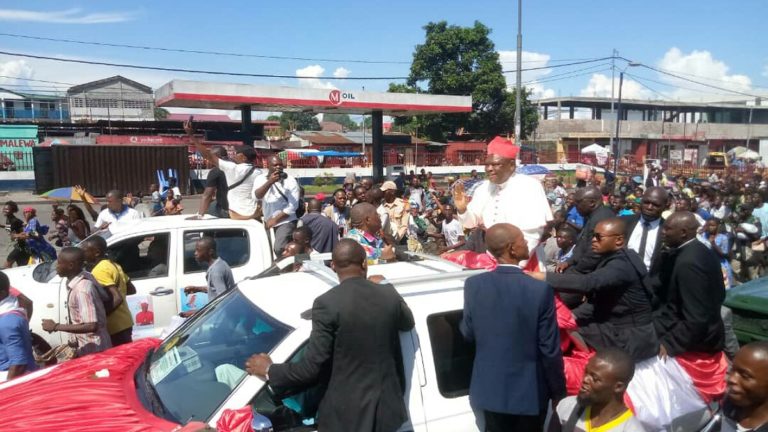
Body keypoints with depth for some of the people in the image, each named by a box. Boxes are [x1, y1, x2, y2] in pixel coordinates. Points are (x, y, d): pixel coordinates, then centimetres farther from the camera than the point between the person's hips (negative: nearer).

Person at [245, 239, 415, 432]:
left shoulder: (327, 303, -18)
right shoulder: (389, 295, -5)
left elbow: (311, 368, -17)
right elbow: (408, 323, 17)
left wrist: (268, 371, -1)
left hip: (347, 412, -4)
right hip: (388, 407, 4)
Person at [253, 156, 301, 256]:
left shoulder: (290, 180, -11)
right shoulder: (261, 179, -1)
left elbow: (293, 206, -15)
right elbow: (257, 195, -21)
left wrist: (275, 220, -14)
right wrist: (269, 182, -35)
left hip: (286, 221, -5)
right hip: (268, 221, 5)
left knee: (279, 248, -22)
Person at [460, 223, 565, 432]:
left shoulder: (473, 285, -12)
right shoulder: (540, 289, -20)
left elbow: (468, 334, -1)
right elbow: (550, 349, -15)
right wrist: (558, 392, -1)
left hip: (490, 388, 2)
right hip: (530, 390, -2)